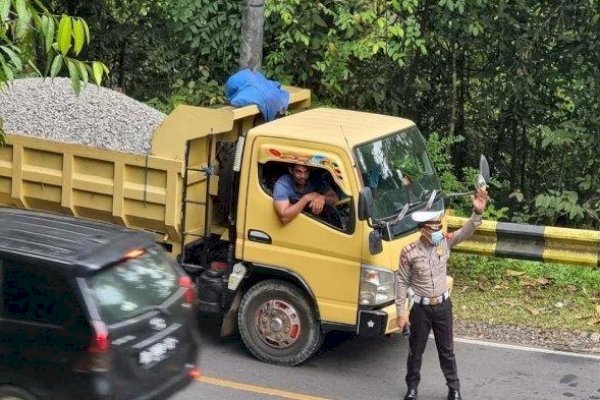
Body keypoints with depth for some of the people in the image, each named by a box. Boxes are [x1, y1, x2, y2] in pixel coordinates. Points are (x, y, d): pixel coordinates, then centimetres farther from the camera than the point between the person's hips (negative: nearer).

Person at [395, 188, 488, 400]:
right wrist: (401, 312, -9)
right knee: (416, 350, 13)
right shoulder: (409, 253, -16)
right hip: (420, 308, -2)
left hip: (443, 305, 2)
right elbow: (402, 282, -9)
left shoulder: (445, 242, -7)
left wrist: (477, 212, -36)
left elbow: (466, 232, -18)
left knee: (446, 350, 13)